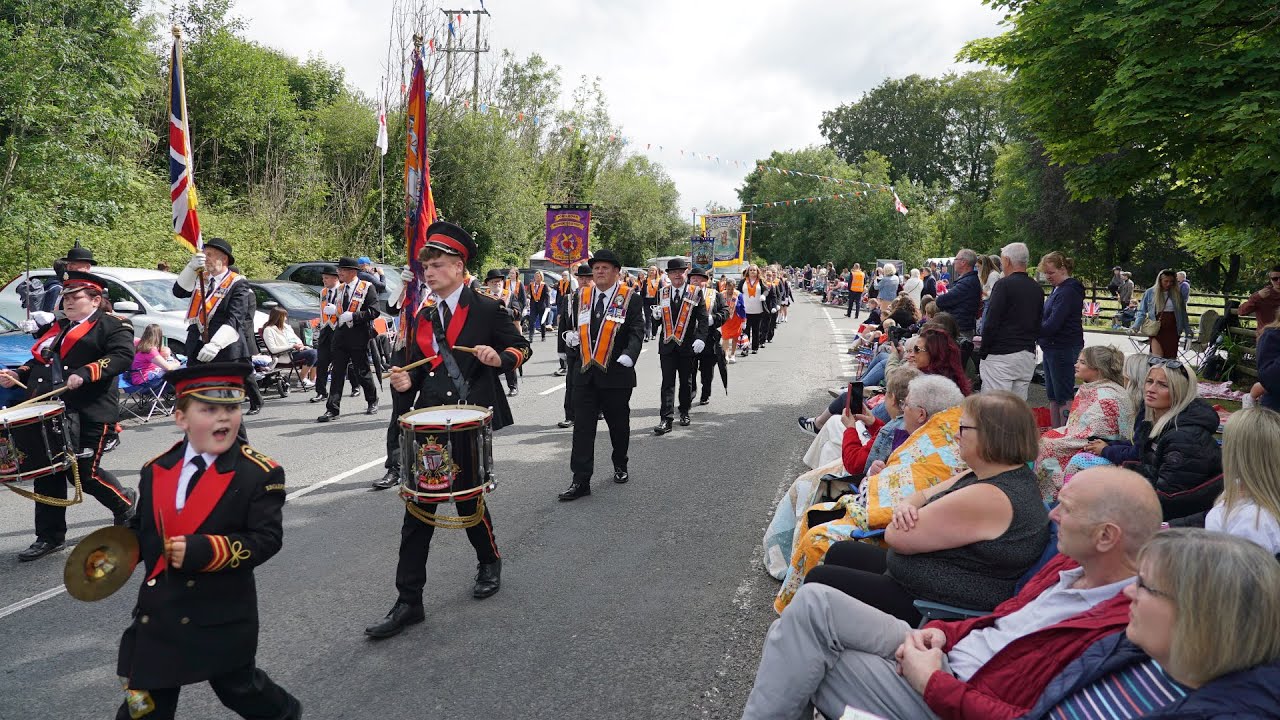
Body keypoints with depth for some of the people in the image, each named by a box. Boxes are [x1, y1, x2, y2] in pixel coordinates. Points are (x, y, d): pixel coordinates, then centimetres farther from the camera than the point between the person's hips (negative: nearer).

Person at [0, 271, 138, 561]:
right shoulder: (58, 328, 21)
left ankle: (126, 503, 24)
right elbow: (40, 362, 24)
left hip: (89, 414, -7)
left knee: (84, 472, -4)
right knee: (48, 471, 7)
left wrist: (85, 373, -27)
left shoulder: (112, 326, -3)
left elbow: (123, 357, -18)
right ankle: (49, 536, 17)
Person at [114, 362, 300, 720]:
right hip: (158, 614, 4)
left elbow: (266, 539, -19)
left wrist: (202, 551, -29)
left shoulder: (260, 474, -13)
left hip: (222, 617, -4)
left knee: (238, 688, 16)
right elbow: (142, 530, 14)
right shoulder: (155, 470, 1)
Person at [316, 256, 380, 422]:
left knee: (362, 372, 5)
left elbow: (374, 312, -13)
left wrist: (352, 315, -21)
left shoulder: (367, 287, -6)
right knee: (336, 373, 0)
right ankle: (332, 410, 1)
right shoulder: (339, 289, 15)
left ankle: (372, 402, 27)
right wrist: (332, 310, 0)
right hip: (340, 335, 6)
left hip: (359, 336, -5)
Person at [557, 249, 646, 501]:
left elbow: (636, 333, -10)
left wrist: (628, 356, -29)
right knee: (582, 427, -2)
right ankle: (580, 481, -2)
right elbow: (571, 324, 21)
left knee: (618, 424, 13)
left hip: (616, 375, -3)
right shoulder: (581, 296, 9)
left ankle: (620, 466, 36)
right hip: (584, 374, 3)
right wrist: (571, 335, -3)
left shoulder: (630, 299, -3)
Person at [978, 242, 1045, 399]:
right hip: (1028, 355, 7)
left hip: (1001, 356, -7)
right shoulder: (1037, 289, 13)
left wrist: (983, 352, -5)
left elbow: (991, 323, -13)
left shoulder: (1004, 284, -10)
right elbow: (1038, 325, 17)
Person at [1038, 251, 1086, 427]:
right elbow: (1047, 319, 16)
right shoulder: (1058, 289, 15)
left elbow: (1052, 325, -23)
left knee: (1064, 396, -4)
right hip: (1053, 348, 10)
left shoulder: (1068, 292, -17)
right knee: (1052, 395, 14)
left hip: (1064, 350, -10)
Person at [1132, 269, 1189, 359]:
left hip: (1172, 330, 2)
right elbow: (1142, 312, 5)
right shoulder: (1150, 292, 2)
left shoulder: (1177, 294, 6)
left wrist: (1187, 330, 11)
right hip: (1157, 330, -2)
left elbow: (1182, 312, 13)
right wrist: (1136, 326, -9)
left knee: (1170, 358, 3)